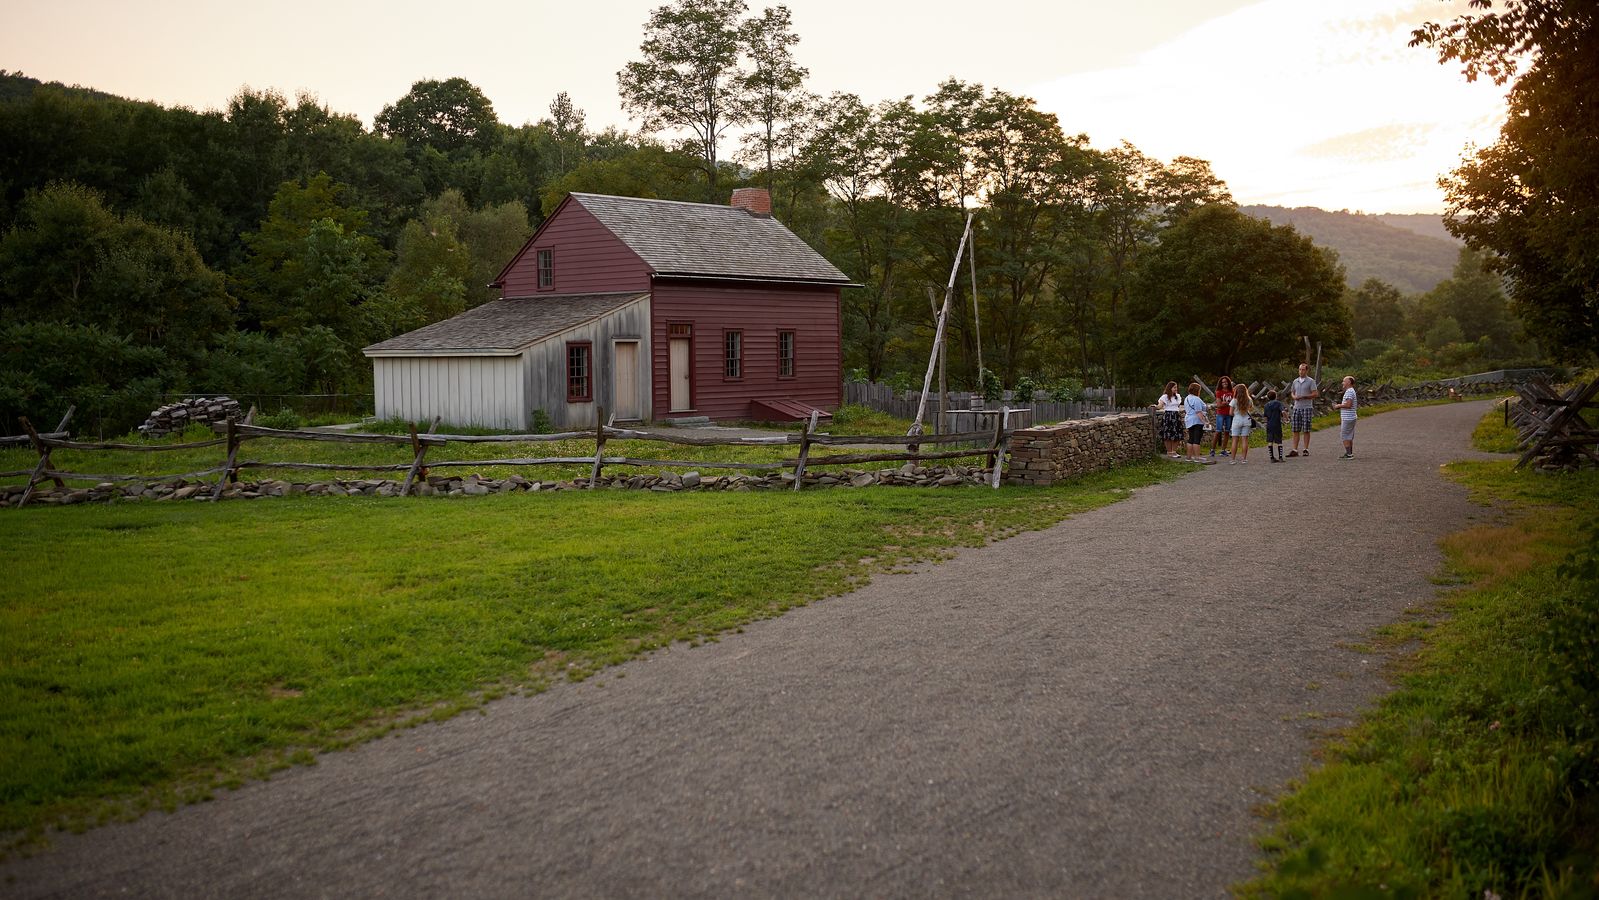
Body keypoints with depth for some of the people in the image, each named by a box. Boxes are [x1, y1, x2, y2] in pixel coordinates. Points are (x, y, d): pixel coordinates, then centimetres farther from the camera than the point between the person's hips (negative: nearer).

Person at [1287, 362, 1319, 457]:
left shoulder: (1310, 381, -2)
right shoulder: (1295, 381, 13)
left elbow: (1315, 394, -8)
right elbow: (1292, 393, 21)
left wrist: (1303, 397, -15)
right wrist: (1293, 397, -2)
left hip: (1307, 408, -5)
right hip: (1296, 407, 5)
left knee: (1306, 430, -1)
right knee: (1295, 430, 1)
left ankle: (1306, 449, 5)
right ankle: (1295, 450, 2)